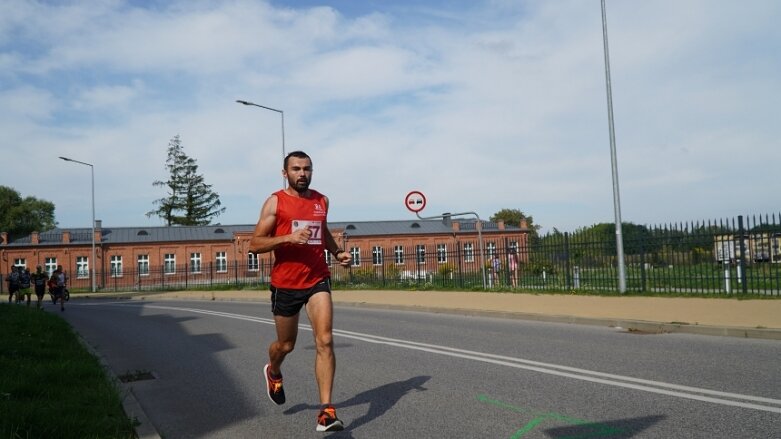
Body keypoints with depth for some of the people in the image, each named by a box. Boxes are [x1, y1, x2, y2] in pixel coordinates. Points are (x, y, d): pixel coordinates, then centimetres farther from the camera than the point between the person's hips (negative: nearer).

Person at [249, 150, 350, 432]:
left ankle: (326, 411, -10)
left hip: (318, 280, 2)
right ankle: (273, 373, 51)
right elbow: (255, 244, -10)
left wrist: (337, 252, 11)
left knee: (325, 341, -14)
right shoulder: (275, 202, -6)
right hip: (285, 284, -2)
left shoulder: (321, 201, 7)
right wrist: (288, 237, -24)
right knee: (286, 344, 15)